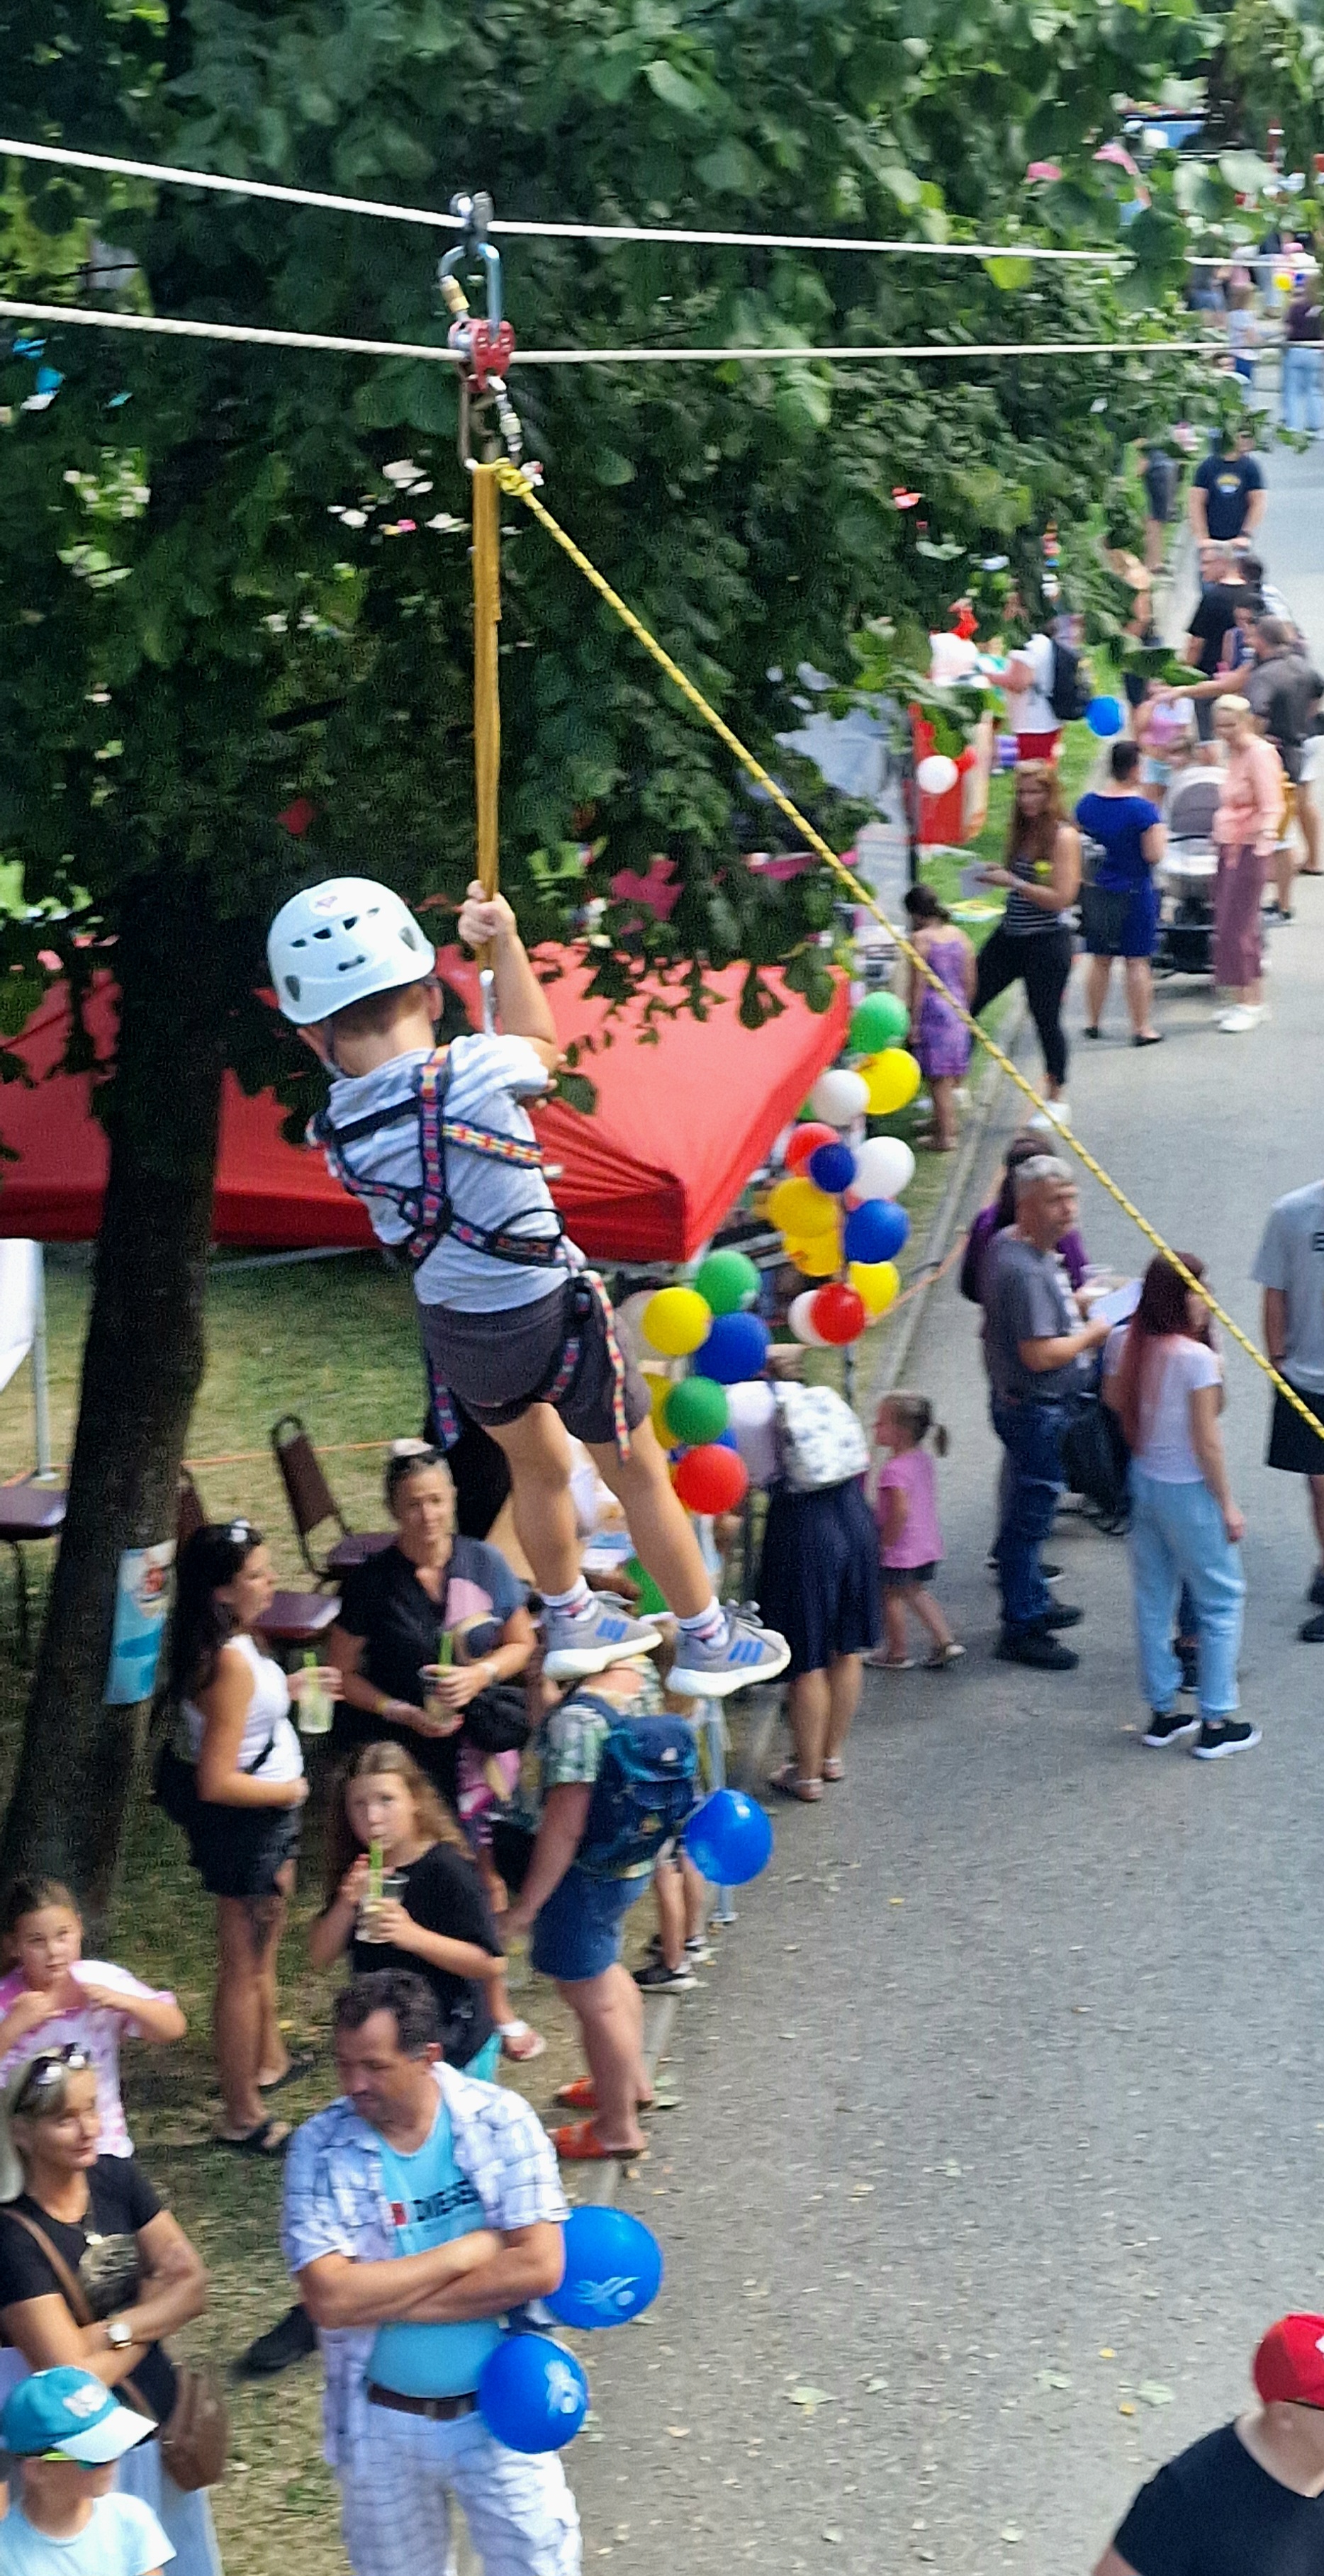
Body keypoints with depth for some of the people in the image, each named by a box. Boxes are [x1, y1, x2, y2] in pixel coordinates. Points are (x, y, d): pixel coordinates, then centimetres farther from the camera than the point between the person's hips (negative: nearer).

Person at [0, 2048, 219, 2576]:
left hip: (164, 2428, 6)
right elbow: (76, 2378, -24)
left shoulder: (117, 2178, -5)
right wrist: (156, 2307, -11)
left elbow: (193, 2287, -6)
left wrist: (116, 2329, -21)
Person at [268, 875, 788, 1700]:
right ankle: (709, 1643, 31)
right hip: (550, 1315, -4)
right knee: (641, 1475, 17)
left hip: (455, 1334, 5)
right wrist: (506, 943, 5)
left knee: (538, 1467, 31)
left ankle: (573, 1624, 49)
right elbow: (542, 1043, -2)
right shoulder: (474, 1069, -26)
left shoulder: (339, 1128, -14)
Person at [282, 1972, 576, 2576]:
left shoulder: (499, 2121, -14)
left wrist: (386, 2299, -20)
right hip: (382, 2423, 1)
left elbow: (539, 2268, -21)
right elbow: (329, 2298, -23)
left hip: (497, 2410, -1)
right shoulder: (320, 2147, -14)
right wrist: (465, 2252, -20)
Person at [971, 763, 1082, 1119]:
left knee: (1046, 1018, 3)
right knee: (967, 1005, 4)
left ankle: (1056, 1100, 20)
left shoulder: (1064, 837, -14)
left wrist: (1011, 881, -20)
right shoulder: (1021, 831, 7)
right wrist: (995, 875, -2)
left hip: (1047, 942, -7)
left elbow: (1061, 898, -20)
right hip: (1009, 936, 7)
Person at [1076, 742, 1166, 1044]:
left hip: (1096, 892, 5)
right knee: (1138, 962, 2)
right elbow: (1154, 854, -18)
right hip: (1135, 894, -5)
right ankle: (1142, 1028, 5)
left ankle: (1093, 1022, 22)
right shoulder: (1144, 810, -17)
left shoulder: (1087, 804, 0)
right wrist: (1160, 835, 0)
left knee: (1100, 960, 15)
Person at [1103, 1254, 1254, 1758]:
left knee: (1153, 1600, 16)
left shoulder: (1124, 1342, -4)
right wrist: (1227, 1504, -10)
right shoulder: (1197, 1358, -24)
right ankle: (1216, 1724, 10)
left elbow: (1113, 1398, 14)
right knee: (1221, 1602, 7)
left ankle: (1162, 1714, 25)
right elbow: (1206, 1441, -20)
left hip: (1144, 1483, 7)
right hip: (1189, 1491, -7)